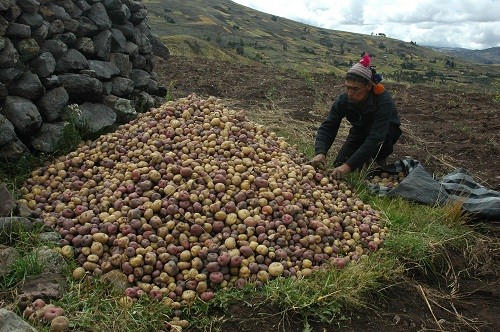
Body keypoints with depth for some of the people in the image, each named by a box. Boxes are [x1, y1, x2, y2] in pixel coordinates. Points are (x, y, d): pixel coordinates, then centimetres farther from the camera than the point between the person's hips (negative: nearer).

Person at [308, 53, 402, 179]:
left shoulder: (384, 101, -38)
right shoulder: (343, 99, -24)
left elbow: (375, 138, -45)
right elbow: (328, 127, -26)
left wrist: (349, 165, -52)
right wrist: (320, 152, -46)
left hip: (387, 130, -4)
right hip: (360, 131, 4)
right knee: (339, 165, -11)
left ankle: (381, 160, -4)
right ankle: (365, 157, 18)